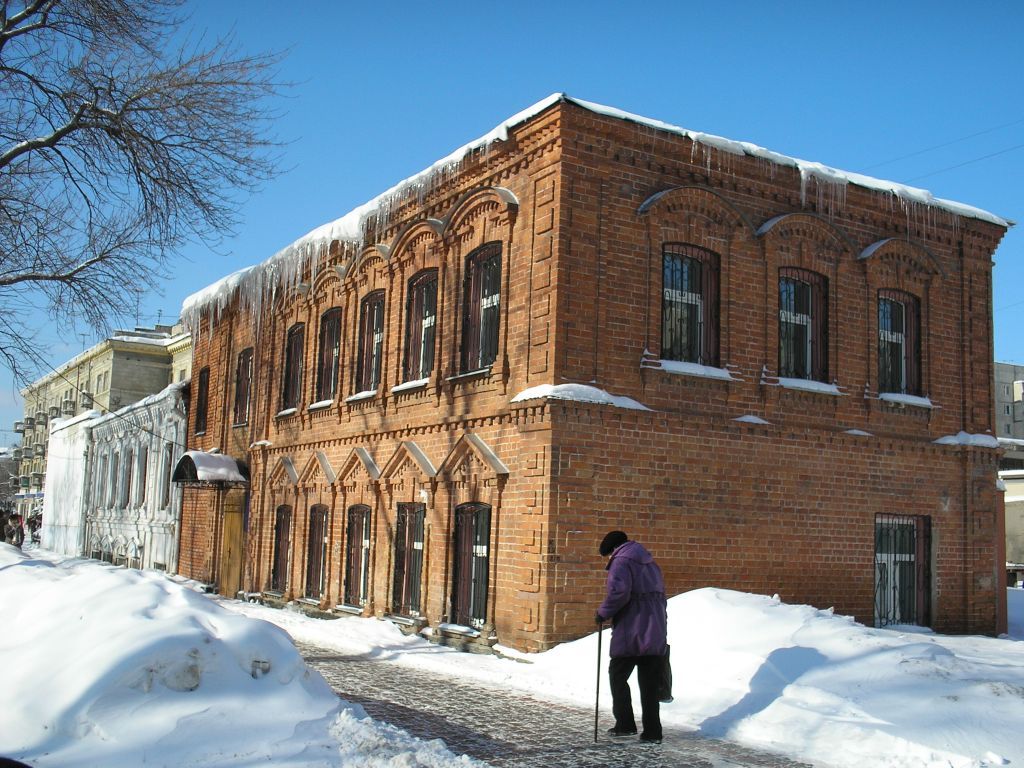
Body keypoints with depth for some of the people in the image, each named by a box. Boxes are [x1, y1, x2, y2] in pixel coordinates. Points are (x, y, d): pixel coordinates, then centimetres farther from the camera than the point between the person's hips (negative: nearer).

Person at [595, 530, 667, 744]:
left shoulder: (621, 562, -7)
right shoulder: (651, 564, 20)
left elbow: (618, 592, -23)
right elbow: (660, 597, 21)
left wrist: (603, 613, -9)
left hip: (631, 634, -7)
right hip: (656, 635, 7)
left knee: (618, 677, 8)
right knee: (649, 684, 10)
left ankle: (625, 725, 7)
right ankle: (652, 733, 11)